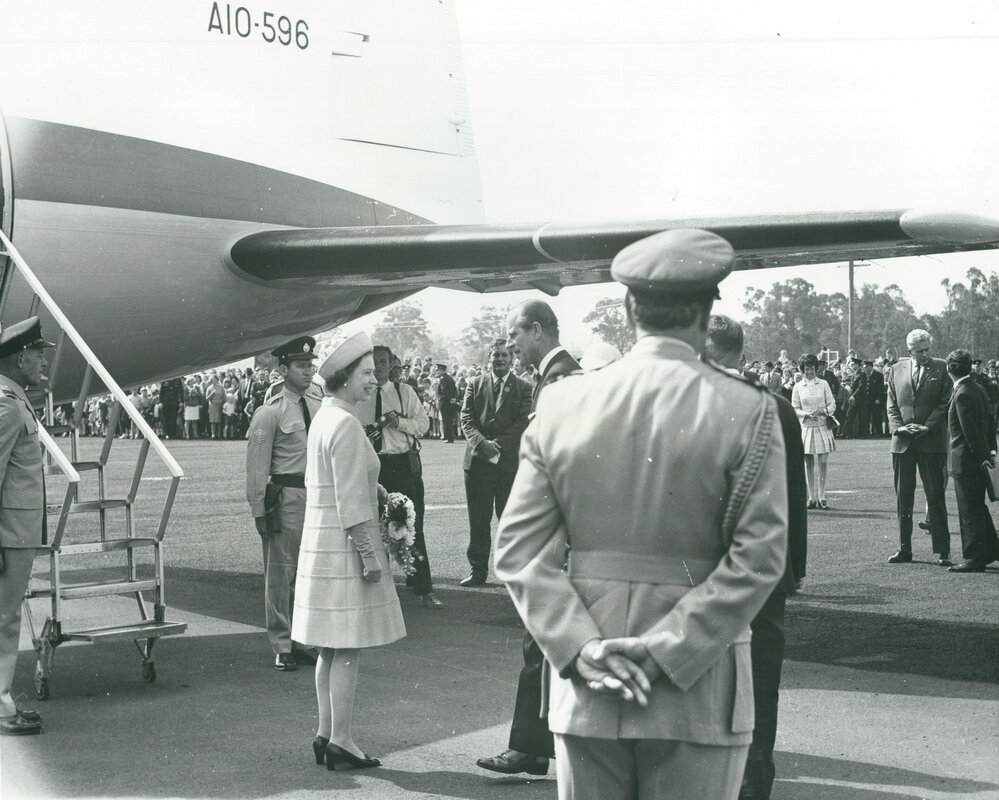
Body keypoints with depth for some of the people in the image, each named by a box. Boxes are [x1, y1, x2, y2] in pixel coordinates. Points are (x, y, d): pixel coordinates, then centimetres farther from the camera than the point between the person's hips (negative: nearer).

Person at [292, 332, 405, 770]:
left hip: (321, 542, 10)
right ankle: (341, 742, 2)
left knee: (330, 648, 15)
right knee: (347, 649, -4)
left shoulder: (323, 418, 13)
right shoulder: (345, 425, -17)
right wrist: (369, 555, -17)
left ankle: (326, 734, 22)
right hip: (344, 543, -10)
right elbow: (351, 500, -20)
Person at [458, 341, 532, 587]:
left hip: (510, 460, -2)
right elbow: (466, 418, 3)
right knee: (478, 519, 4)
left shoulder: (523, 388, 6)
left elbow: (523, 423, -3)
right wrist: (482, 443, -14)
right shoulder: (475, 384, 12)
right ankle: (478, 571, 11)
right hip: (477, 459, 2)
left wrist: (498, 444, -14)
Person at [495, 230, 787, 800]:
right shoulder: (747, 411, -7)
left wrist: (581, 645, -8)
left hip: (585, 695, 3)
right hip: (700, 692, -2)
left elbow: (520, 549, -3)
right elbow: (757, 558, -13)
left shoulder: (561, 403, 1)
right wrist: (667, 648, -12)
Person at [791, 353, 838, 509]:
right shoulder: (798, 387, 5)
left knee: (823, 462, -5)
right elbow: (794, 409, 4)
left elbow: (832, 404, 5)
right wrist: (807, 414, -14)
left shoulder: (823, 384, 5)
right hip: (806, 427, 0)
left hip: (823, 426, 0)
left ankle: (821, 497, 0)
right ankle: (812, 498, 7)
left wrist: (823, 411, -15)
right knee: (808, 464, 2)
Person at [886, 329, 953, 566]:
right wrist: (898, 426, -6)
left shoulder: (941, 368, 2)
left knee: (935, 495, -3)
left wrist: (927, 426, -12)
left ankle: (942, 551, 0)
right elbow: (891, 405, 11)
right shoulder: (897, 369, 11)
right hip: (902, 441, 3)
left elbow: (945, 402, -2)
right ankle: (904, 548, 16)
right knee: (903, 497, 8)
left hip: (932, 442, -3)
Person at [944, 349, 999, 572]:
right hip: (978, 458, 9)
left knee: (969, 510, -3)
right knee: (978, 507, 20)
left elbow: (970, 430, -21)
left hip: (965, 460, -9)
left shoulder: (962, 394, -19)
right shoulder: (979, 389, 10)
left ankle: (974, 559, 2)